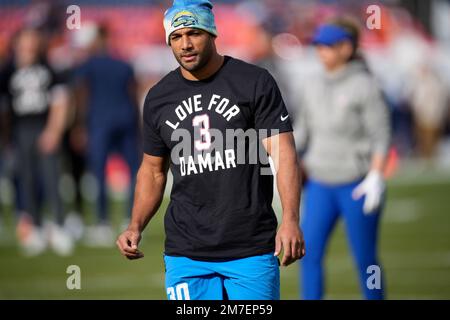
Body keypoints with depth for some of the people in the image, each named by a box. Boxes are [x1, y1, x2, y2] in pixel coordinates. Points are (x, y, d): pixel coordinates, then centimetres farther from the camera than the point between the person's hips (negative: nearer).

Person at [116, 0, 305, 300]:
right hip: (185, 252, 3)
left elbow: (283, 152, -9)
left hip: (252, 250, -3)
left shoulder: (255, 82, -2)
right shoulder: (158, 98, 10)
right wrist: (136, 227, 4)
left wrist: (290, 220, -22)